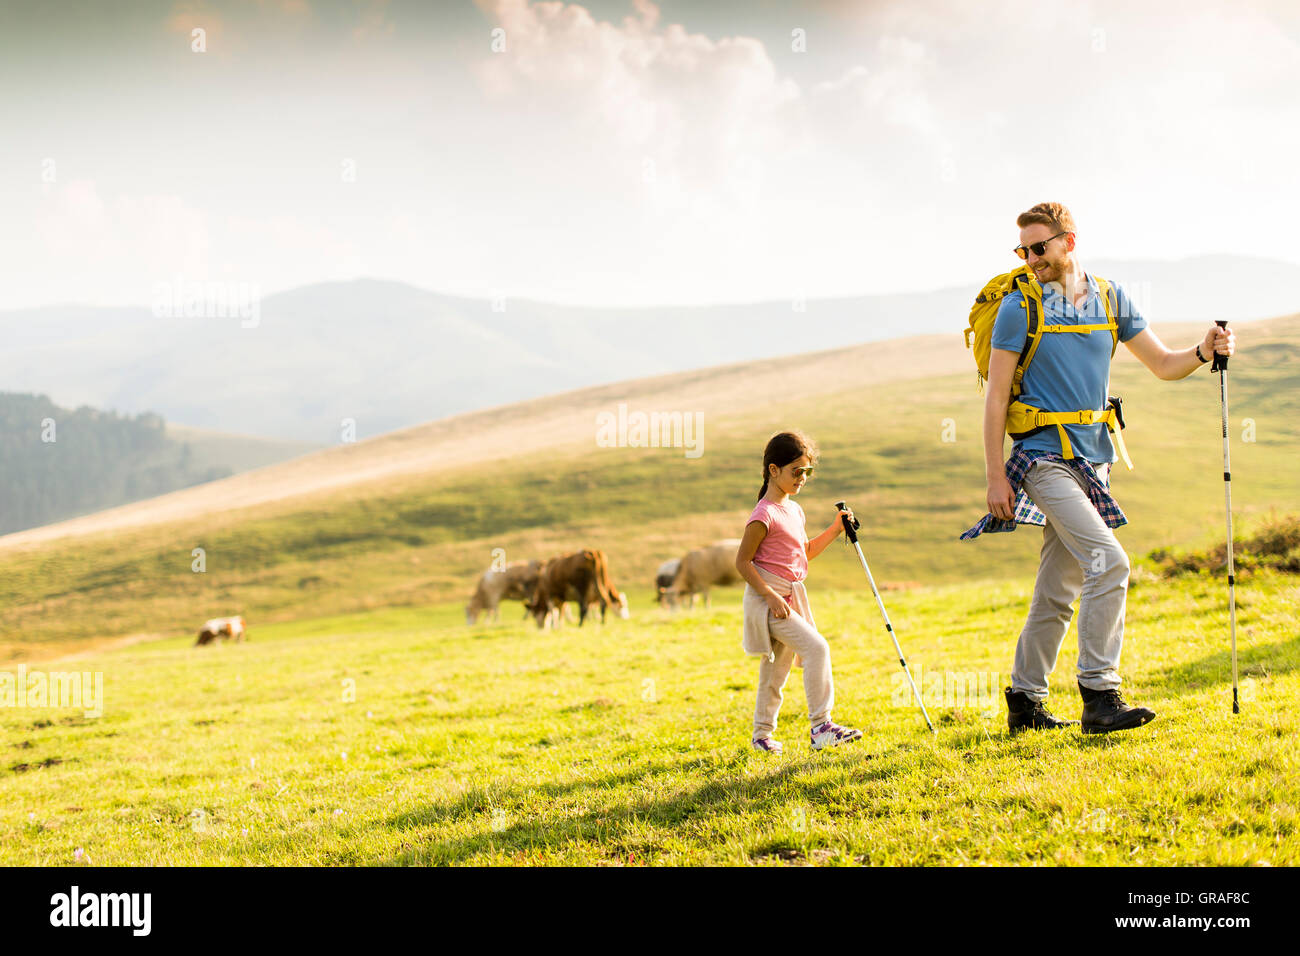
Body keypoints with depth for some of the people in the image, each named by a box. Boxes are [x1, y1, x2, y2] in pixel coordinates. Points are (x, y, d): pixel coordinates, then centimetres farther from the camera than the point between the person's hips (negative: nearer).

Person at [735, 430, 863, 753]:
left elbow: (806, 552, 24)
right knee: (816, 647, -20)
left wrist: (835, 529, 13)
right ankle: (820, 726, -18)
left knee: (777, 668, 14)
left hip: (791, 598, 9)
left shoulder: (794, 510, 13)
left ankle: (762, 734, 25)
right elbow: (742, 561, -15)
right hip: (767, 599, -9)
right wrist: (770, 596, -21)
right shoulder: (764, 515, -15)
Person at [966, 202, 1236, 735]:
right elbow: (996, 396, -6)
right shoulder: (1019, 308, -6)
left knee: (1058, 590, 10)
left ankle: (1025, 702, 20)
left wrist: (1203, 352, -9)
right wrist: (995, 477, -10)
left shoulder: (1110, 300, 8)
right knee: (1108, 562, -20)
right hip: (1044, 457, -6)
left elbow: (1162, 364, 12)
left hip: (1092, 460, 6)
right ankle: (1099, 696, -18)